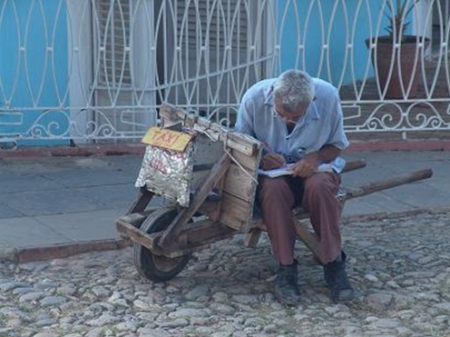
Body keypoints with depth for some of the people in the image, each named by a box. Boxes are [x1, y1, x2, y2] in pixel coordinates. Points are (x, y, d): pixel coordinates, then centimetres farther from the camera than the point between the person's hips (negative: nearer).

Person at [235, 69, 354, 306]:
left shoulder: (328, 96, -16)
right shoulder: (254, 97, -17)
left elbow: (336, 145, -1)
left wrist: (316, 157, -23)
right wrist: (261, 158, -23)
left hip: (313, 168, 0)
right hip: (271, 171, 0)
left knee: (320, 186, -35)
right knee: (273, 188, -36)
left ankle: (334, 264, -21)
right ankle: (286, 269, -26)